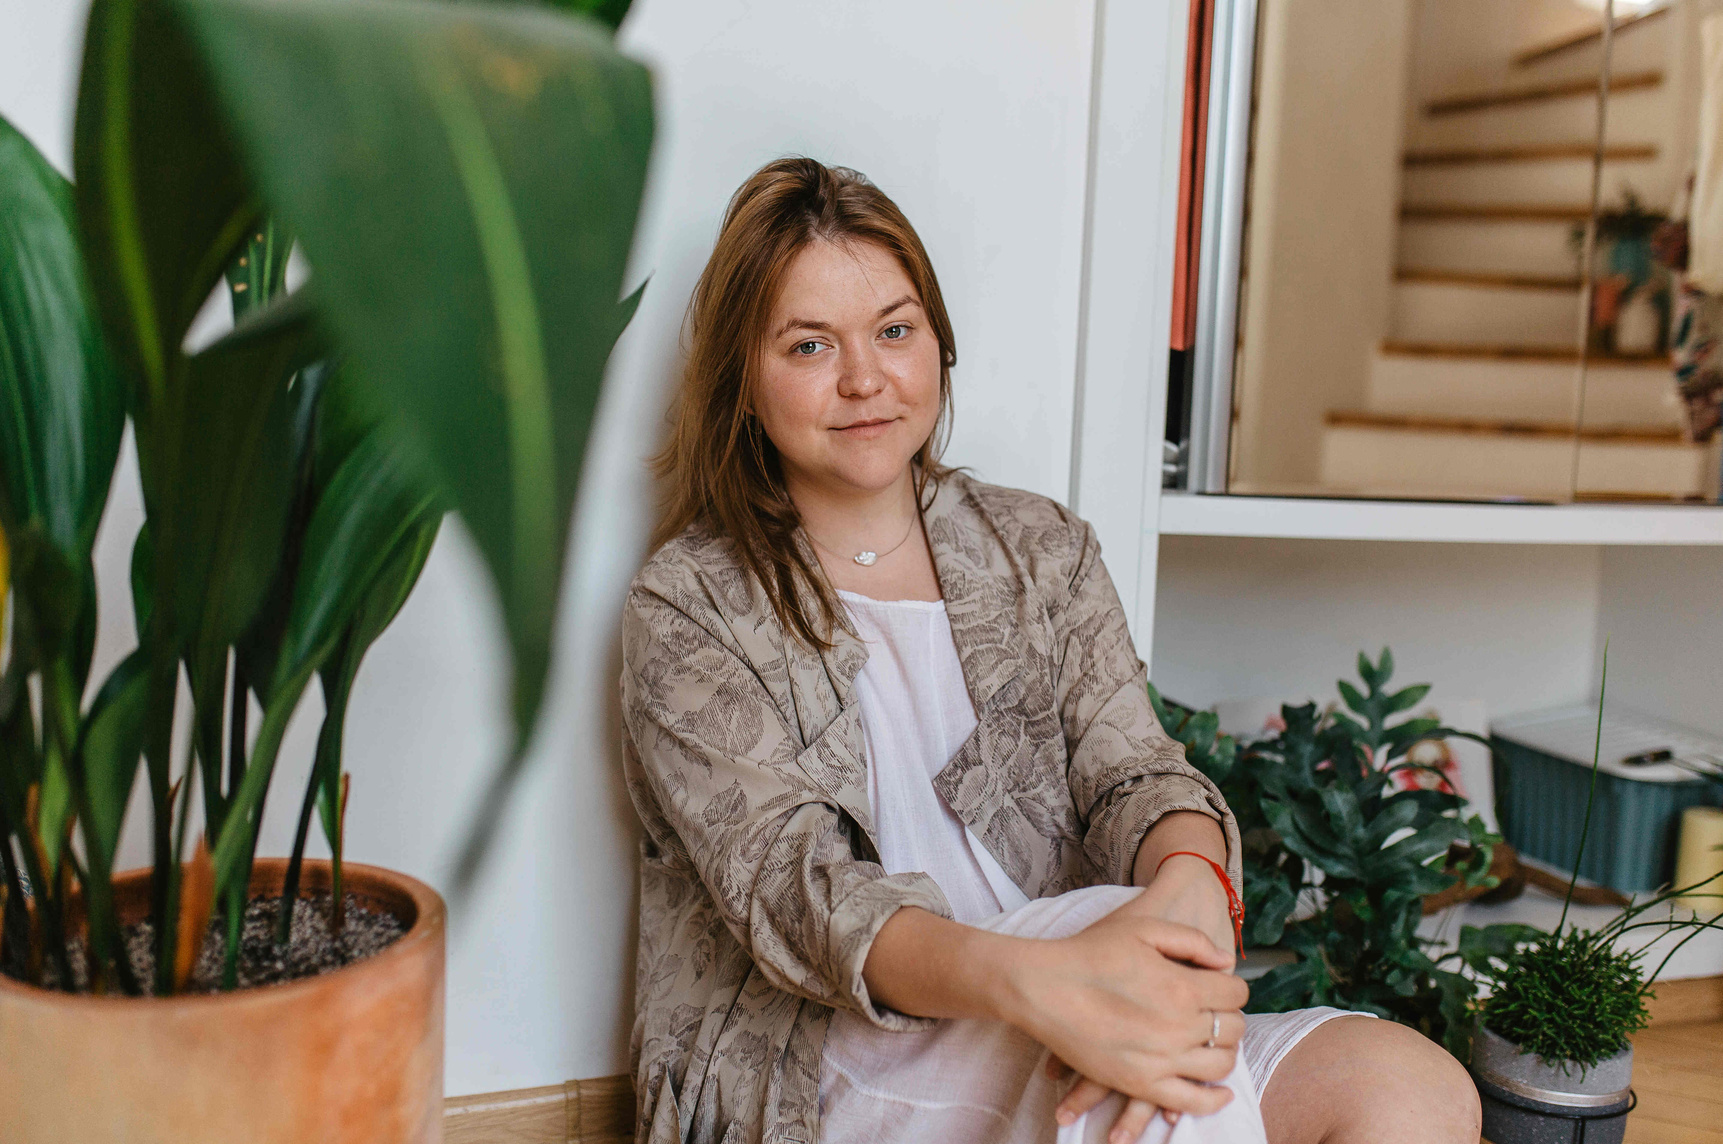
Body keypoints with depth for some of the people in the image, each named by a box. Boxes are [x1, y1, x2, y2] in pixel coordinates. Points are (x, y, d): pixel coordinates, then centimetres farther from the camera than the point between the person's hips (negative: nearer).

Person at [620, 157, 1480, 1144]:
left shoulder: (1044, 551, 12)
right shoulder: (688, 607, -2)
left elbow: (1134, 771, 0)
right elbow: (787, 881, -14)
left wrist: (1189, 887, -26)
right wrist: (1028, 981, -34)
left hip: (1045, 1044, 4)